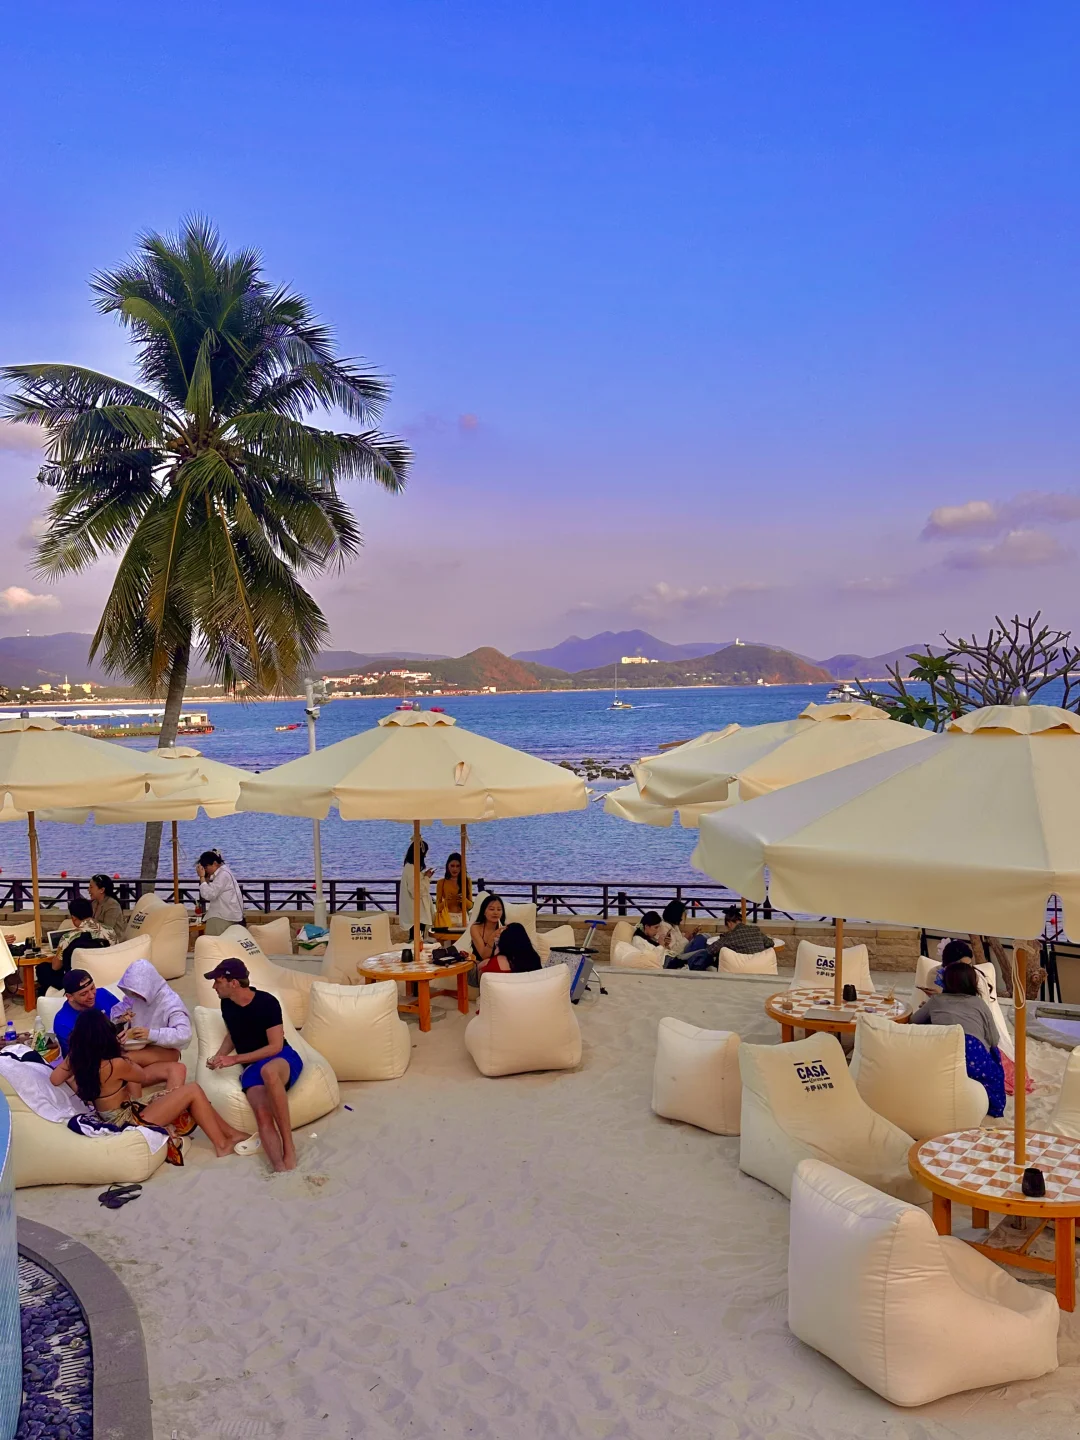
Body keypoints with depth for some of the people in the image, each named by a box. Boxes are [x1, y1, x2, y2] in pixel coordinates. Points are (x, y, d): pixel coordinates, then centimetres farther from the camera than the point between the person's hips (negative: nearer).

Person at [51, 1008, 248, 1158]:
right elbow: (145, 1077, -7)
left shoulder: (75, 1059, -10)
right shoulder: (115, 1065, -27)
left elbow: (54, 1079, 11)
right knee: (194, 1091, -6)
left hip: (113, 1118, 8)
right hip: (130, 1122, -8)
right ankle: (222, 1144, 7)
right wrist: (123, 1056, 6)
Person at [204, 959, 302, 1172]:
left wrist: (234, 1059, -16)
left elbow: (275, 1046, -15)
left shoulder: (267, 1002, -15)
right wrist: (219, 1057, 2)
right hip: (252, 1067, 5)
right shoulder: (227, 1005, 5)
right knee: (262, 1113, -29)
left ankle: (289, 1146, -36)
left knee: (268, 1071, -44)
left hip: (283, 1059, -4)